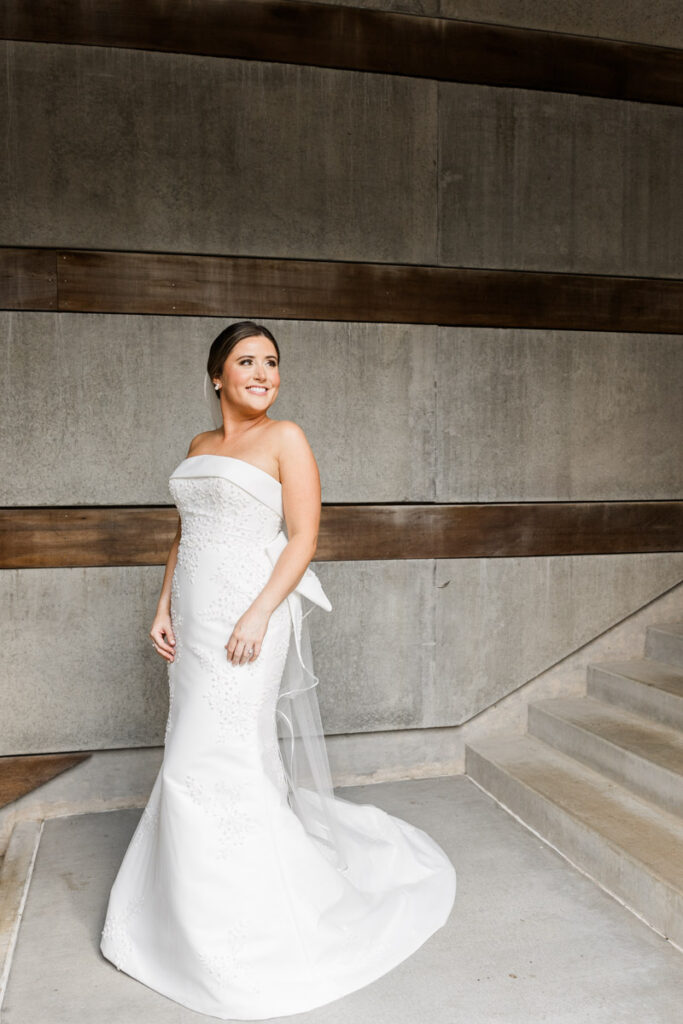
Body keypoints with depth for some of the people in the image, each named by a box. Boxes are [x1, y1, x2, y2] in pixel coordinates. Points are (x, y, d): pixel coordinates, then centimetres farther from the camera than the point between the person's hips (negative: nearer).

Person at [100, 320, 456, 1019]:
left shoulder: (285, 438, -3)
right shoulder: (199, 446, 15)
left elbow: (304, 537, -10)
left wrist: (259, 614, -18)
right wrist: (163, 608, 8)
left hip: (249, 615, -7)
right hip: (195, 620, 7)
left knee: (211, 765, -5)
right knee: (196, 757, 13)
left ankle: (246, 929, 13)